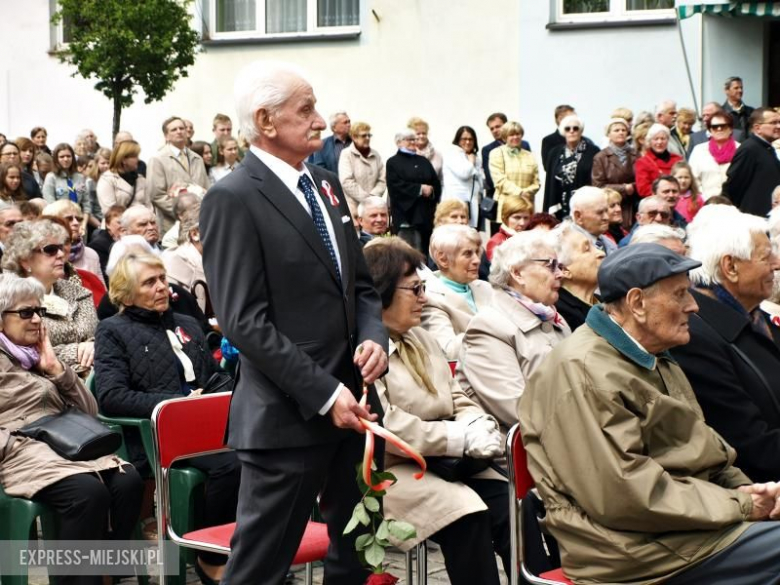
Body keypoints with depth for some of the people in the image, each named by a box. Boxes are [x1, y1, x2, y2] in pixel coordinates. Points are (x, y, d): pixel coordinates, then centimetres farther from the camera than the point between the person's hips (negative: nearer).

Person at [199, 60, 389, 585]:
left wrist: (374, 337, -3)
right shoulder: (233, 199, -12)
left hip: (353, 402, 8)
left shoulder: (325, 185, 13)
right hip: (289, 414, -8)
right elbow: (245, 321, -17)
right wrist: (323, 394, -19)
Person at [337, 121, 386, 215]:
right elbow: (346, 182, -10)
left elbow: (382, 180, 9)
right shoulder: (347, 154, -1)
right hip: (353, 206, -4)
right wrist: (366, 198, -13)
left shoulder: (376, 155, 13)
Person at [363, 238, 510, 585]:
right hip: (387, 471, -8)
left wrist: (478, 425, -4)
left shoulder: (421, 338, 18)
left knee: (515, 505, -18)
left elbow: (455, 398, 20)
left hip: (443, 463, 8)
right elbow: (381, 427, -23)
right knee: (467, 514, -31)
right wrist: (462, 439, -19)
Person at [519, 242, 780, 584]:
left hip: (690, 515, 10)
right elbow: (622, 496, -23)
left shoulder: (653, 362, 18)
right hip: (635, 546, -10)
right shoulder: (583, 371, -16)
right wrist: (737, 506, -16)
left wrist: (742, 488, 2)